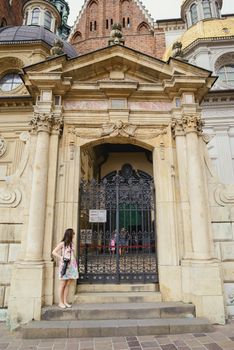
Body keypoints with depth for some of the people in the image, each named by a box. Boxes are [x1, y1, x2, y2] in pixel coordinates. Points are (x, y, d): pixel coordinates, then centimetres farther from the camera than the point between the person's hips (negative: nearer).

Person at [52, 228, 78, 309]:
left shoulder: (71, 244, 11)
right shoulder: (62, 243, -6)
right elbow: (53, 252, -8)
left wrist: (75, 264, 8)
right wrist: (61, 258, -16)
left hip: (71, 266, 5)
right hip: (64, 265, -5)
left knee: (68, 284, 8)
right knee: (63, 284, 3)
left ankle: (65, 301, 18)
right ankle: (60, 302, 13)